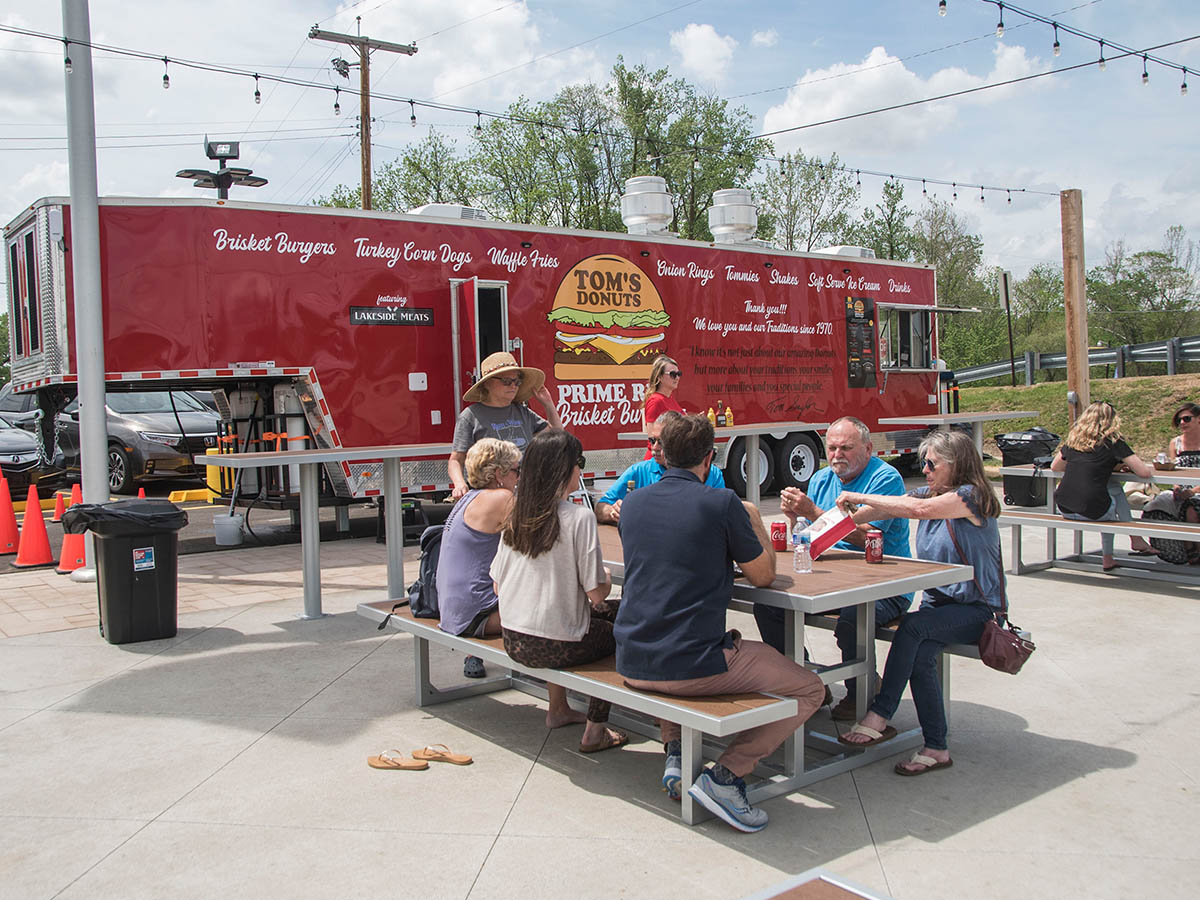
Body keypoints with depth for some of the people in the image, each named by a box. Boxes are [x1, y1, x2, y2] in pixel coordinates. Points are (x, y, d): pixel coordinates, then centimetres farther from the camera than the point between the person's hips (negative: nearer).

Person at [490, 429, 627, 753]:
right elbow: (596, 592, -16)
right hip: (557, 647, -6)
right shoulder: (579, 517, -16)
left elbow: (497, 584, 7)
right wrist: (607, 579, 7)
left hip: (513, 642, 7)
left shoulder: (516, 516, 2)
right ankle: (595, 731, 19)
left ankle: (558, 709, 41)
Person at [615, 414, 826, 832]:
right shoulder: (722, 503, -8)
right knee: (809, 689, 10)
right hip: (694, 667, -6)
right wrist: (754, 521, 18)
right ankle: (725, 775, -2)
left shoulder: (633, 503, 8)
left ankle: (675, 753, 24)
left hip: (632, 666, 6)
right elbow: (763, 576, 3)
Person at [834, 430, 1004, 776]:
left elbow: (920, 509, -28)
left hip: (976, 610, -6)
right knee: (921, 655, -25)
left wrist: (859, 497, -23)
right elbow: (881, 511, 0)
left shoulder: (972, 497, -12)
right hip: (938, 601, 6)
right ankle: (936, 748, -18)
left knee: (912, 626, -32)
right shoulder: (927, 493, 12)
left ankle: (879, 717, -24)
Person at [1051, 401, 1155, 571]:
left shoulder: (1073, 439, 13)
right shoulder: (1113, 442, 0)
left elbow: (1055, 466, 27)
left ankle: (1108, 559, 28)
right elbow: (1144, 472, -1)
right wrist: (1151, 468, 21)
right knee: (1115, 489, 24)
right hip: (1091, 511, -4)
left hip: (1064, 509, 4)